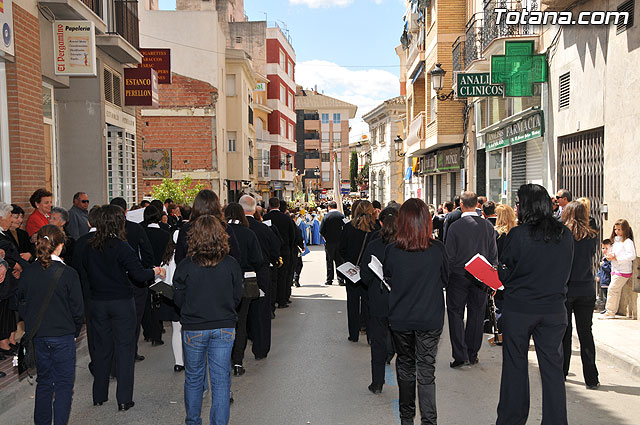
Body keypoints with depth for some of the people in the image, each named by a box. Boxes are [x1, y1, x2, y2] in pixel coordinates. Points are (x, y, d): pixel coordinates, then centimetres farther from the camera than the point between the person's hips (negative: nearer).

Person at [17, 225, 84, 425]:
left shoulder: (28, 271, -4)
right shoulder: (68, 273, -15)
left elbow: (22, 303, 7)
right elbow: (77, 308, -9)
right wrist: (75, 331, 6)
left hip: (37, 335, 5)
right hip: (63, 335, -4)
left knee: (44, 380, 18)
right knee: (64, 383, 6)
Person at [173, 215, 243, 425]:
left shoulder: (185, 266, -12)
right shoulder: (231, 264, -8)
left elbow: (178, 299, -2)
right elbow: (237, 298, 1)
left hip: (193, 329, 0)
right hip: (224, 328, 0)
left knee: (193, 378, 17)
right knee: (221, 378, 9)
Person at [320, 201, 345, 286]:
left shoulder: (326, 216, -8)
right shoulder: (341, 215, -4)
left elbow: (321, 230, -9)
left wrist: (325, 237, 8)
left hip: (329, 242, -1)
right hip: (339, 241, 1)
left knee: (329, 261, 8)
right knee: (339, 261, 7)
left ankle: (329, 280, 12)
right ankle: (341, 279, 4)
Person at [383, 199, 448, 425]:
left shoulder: (392, 251, -14)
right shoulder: (437, 248, -14)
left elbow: (388, 281, 1)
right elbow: (445, 279, 2)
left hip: (400, 318, 1)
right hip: (431, 318, -1)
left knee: (405, 364, 18)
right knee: (426, 369, 7)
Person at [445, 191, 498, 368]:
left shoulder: (455, 226, -13)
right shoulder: (488, 226, -2)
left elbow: (449, 255, -10)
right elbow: (494, 254, 3)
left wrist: (445, 276, 1)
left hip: (458, 276, -3)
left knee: (456, 314, 5)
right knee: (476, 315, 12)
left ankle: (460, 355, -1)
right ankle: (472, 355, 21)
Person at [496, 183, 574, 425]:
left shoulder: (517, 235, -14)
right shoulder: (565, 235, -2)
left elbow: (505, 274, -8)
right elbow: (565, 273, 9)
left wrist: (496, 273, 12)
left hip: (518, 309, -3)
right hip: (554, 310, 3)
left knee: (515, 366, 10)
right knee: (552, 367, 11)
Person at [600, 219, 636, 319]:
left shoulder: (627, 242, -12)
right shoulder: (616, 241, 15)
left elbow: (632, 256, -23)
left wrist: (616, 258, -22)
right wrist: (610, 256, 3)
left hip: (623, 271, -8)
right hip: (615, 269, 8)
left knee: (612, 289, -8)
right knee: (616, 291, 11)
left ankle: (610, 312, -2)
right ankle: (612, 311, 16)